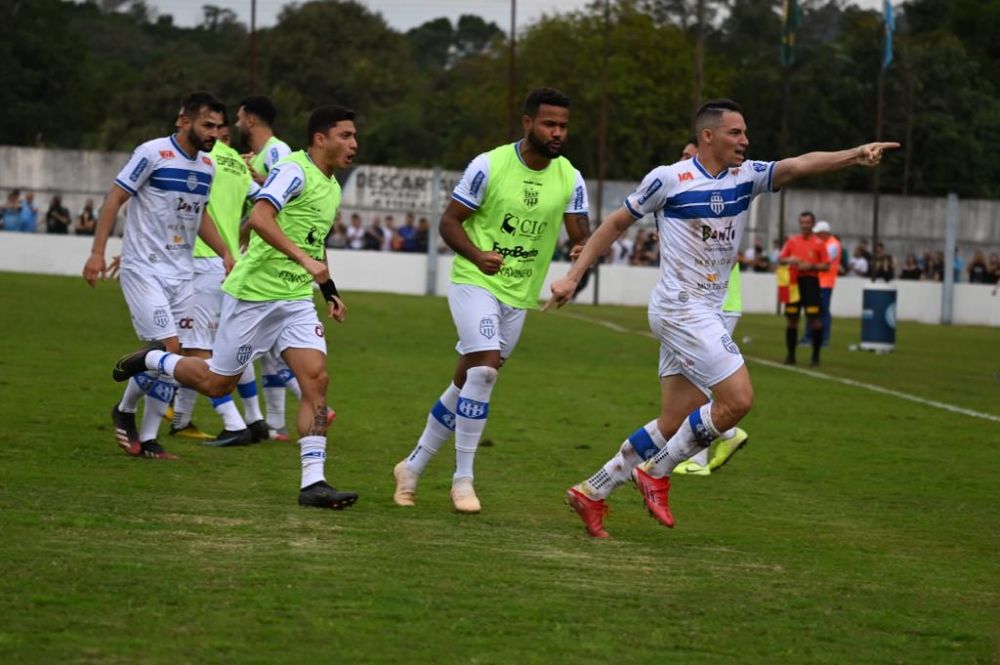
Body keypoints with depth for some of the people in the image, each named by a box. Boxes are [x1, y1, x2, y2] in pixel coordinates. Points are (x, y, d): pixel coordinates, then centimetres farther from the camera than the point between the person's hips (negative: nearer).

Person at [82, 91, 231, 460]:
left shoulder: (207, 166, 9)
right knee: (168, 347, -16)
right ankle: (125, 410, 9)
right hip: (143, 269, -7)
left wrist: (224, 253, 13)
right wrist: (97, 252, -13)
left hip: (181, 273, 7)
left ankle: (147, 439, 9)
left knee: (173, 358, 2)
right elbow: (115, 198, -9)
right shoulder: (152, 154, -12)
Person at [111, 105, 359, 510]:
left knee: (316, 379, -9)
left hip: (296, 300, 8)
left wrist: (329, 292, 23)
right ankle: (152, 360, 30)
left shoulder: (332, 188, 15)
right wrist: (304, 258, -36)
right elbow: (260, 218, -30)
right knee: (217, 383, 3)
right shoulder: (294, 170, -14)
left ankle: (313, 483, -11)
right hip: (253, 293, -7)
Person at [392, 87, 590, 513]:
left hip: (519, 296, 5)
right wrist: (477, 255, -25)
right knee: (485, 369, -23)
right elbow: (449, 221, -7)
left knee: (466, 383, 11)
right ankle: (463, 478, -13)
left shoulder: (570, 179, 0)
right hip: (475, 282, -5)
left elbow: (581, 238, 0)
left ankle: (413, 466, 26)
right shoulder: (489, 165, -11)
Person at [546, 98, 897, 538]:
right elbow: (616, 224, 2)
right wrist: (573, 277, 0)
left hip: (705, 314, 7)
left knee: (675, 424, 7)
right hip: (679, 308, -7)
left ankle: (592, 493, 17)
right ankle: (656, 473, -1)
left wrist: (855, 155, -26)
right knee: (737, 398, -15)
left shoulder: (746, 177, 6)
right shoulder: (668, 179, -8)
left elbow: (798, 165, -9)